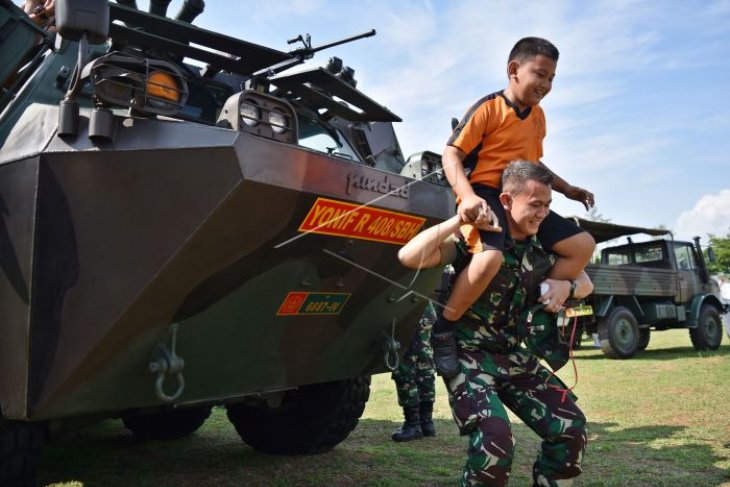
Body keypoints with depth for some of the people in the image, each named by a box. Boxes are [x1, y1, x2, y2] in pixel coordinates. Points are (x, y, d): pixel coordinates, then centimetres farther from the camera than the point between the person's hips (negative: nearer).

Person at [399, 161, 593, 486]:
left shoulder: (541, 248, 4)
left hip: (516, 357, 6)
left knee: (570, 428, -1)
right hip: (469, 356, -6)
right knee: (495, 438, -27)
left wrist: (566, 286, -9)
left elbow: (585, 283, 15)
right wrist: (461, 219, -29)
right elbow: (408, 257, -27)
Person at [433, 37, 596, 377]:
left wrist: (569, 190, 21)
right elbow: (451, 154, -13)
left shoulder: (538, 116, 17)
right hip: (486, 194, -8)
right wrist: (468, 196, -30)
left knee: (583, 245, 2)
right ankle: (442, 331, -17)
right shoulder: (488, 108, -7)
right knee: (491, 257, -36)